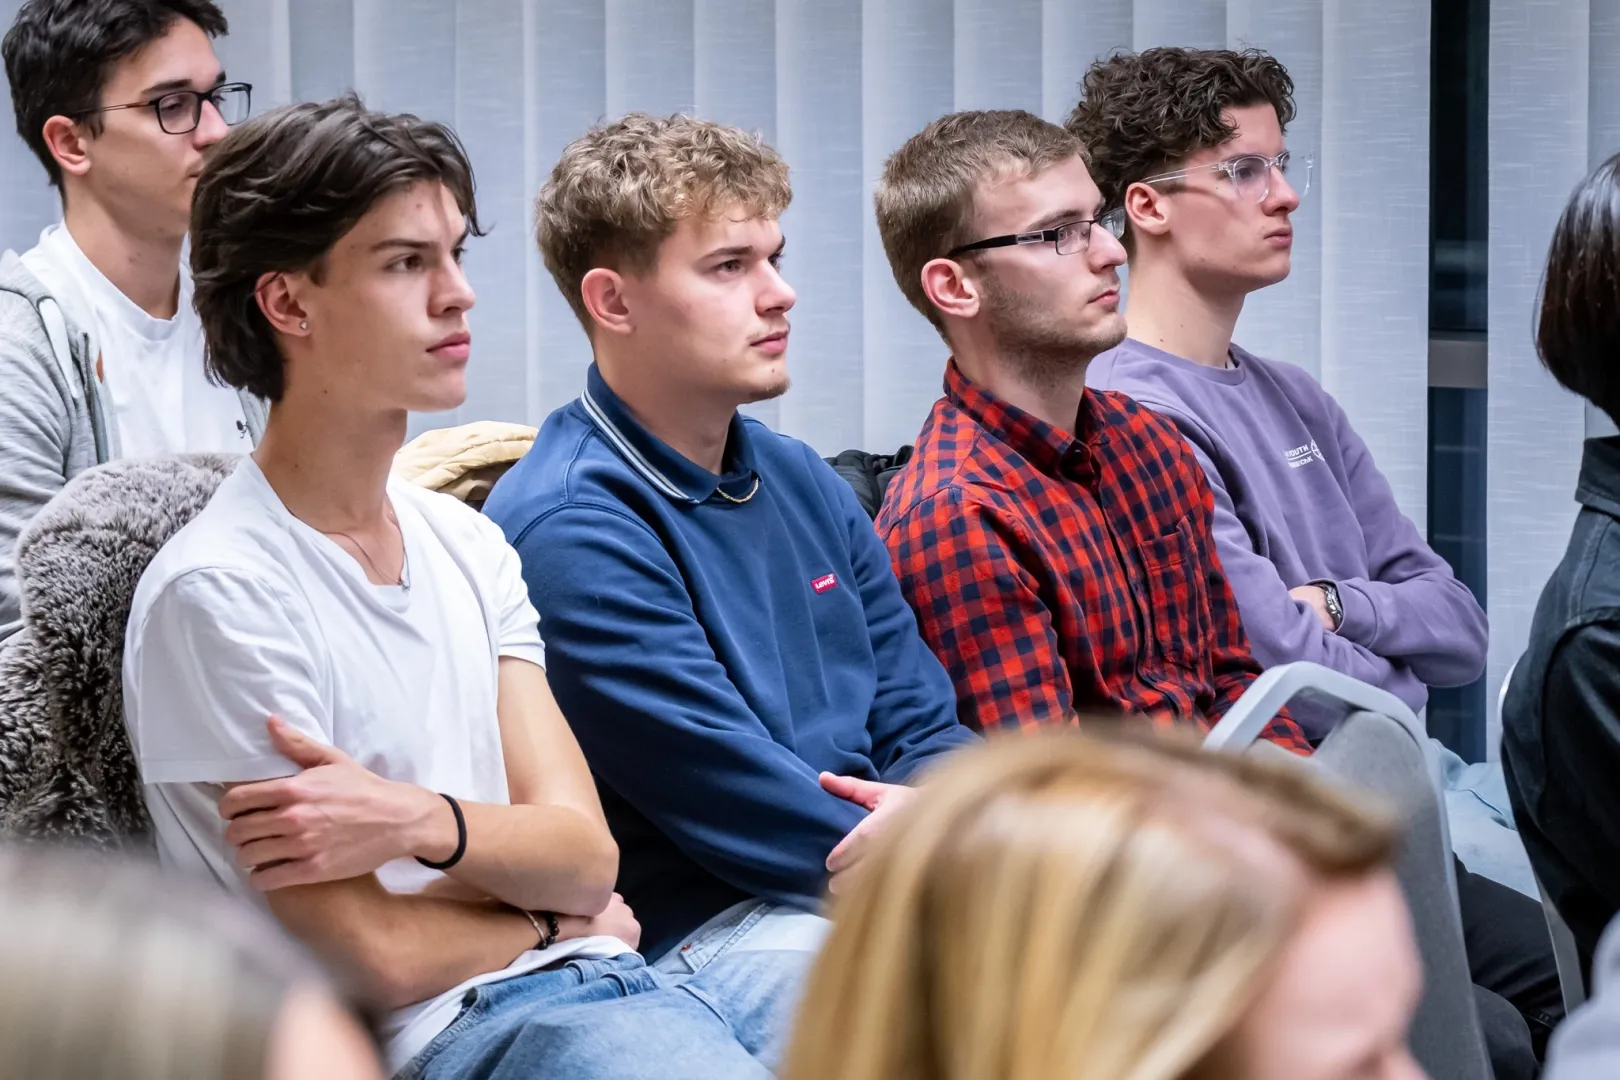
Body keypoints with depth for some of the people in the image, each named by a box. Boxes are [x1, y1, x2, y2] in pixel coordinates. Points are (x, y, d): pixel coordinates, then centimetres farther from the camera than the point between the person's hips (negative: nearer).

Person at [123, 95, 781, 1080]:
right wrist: (553, 916, 7)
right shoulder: (218, 591, -10)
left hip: (601, 976, 8)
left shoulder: (467, 544, 15)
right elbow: (376, 956, -11)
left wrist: (419, 821, -16)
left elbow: (587, 854, 4)